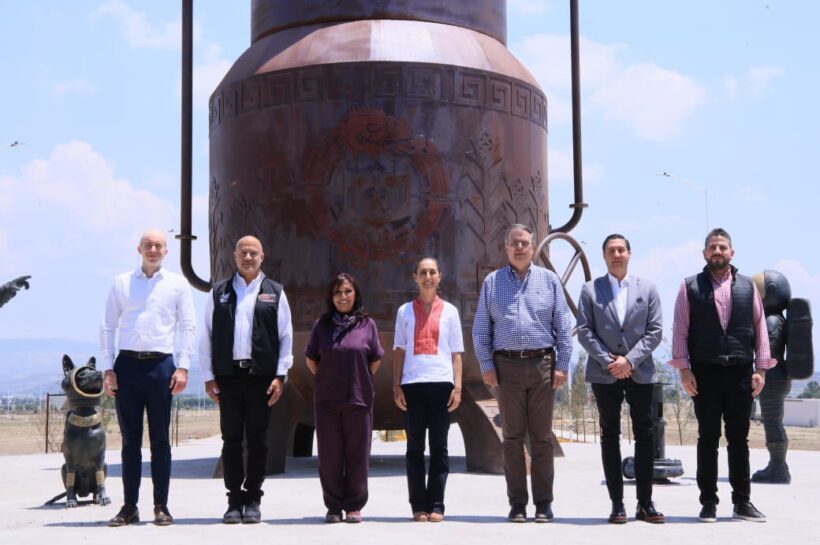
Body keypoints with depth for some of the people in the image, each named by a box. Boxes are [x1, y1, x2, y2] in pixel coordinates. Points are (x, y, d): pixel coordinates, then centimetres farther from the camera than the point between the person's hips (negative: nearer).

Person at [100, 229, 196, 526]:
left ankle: (161, 506, 8)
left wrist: (183, 367, -5)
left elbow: (188, 327, 5)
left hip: (161, 365, -1)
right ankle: (129, 506, 11)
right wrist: (107, 368, 1)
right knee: (130, 439, 5)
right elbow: (108, 327, 9)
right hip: (127, 364, 1)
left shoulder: (177, 284, 7)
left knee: (160, 440, 3)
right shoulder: (121, 282, 10)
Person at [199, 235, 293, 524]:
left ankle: (253, 500, 10)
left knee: (258, 440, 2)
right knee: (231, 439, 3)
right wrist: (208, 376, 2)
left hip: (261, 376, -1)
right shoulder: (219, 292, 11)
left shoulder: (275, 293, 9)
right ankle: (234, 499, 9)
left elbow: (286, 336, 6)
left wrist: (280, 375, -2)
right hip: (228, 375, 1)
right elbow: (207, 336, 9)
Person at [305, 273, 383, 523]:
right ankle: (333, 506, 15)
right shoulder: (322, 324, 6)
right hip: (326, 401, 1)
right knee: (329, 455, 4)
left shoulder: (367, 324, 4)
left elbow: (376, 360, 9)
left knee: (357, 455, 3)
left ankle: (354, 506, 14)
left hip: (359, 399, -1)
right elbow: (311, 359, 14)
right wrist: (326, 380, 11)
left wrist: (361, 381, 8)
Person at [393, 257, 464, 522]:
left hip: (441, 383, 0)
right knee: (415, 446, 2)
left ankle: (436, 505, 3)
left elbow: (456, 353, 10)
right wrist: (396, 386, 2)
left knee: (439, 446, 1)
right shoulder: (405, 311, 12)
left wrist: (458, 386, 0)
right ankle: (418, 505, 5)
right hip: (412, 384, 0)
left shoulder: (449, 311, 12)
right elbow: (399, 351, 10)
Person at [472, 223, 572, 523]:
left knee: (542, 436, 3)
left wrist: (562, 365, -3)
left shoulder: (549, 280, 8)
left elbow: (563, 327, 5)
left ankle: (544, 502, 9)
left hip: (542, 364, 0)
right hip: (507, 366, 0)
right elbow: (481, 329, 7)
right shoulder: (492, 282, 9)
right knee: (512, 437, 3)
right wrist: (486, 366, -2)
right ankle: (517, 503, 9)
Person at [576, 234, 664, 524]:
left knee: (645, 435, 1)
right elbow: (584, 331, 0)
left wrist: (630, 360, -10)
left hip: (640, 372, 1)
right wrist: (608, 360, -11)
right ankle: (617, 504, 6)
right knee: (610, 437, 3)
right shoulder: (590, 290, 5)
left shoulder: (647, 288, 8)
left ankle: (645, 503, 8)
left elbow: (655, 331, 1)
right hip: (604, 374, -1)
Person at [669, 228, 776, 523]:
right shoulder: (690, 287, 5)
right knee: (708, 438, 3)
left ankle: (742, 502, 12)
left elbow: (760, 328, 8)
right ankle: (708, 502, 8)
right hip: (705, 373, -2)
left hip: (740, 373, 2)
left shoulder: (748, 286, 10)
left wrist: (761, 368, 1)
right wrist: (684, 370, -7)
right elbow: (680, 330, 1)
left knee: (739, 438, 6)